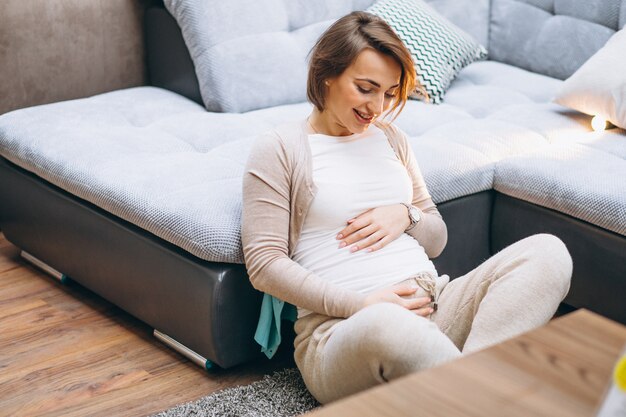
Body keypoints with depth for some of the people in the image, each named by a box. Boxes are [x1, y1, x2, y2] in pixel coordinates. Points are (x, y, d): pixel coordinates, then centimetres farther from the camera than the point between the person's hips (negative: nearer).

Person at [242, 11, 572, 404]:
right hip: (341, 325, -6)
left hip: (433, 305, 7)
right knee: (385, 326, -45)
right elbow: (264, 264, -3)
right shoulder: (278, 148, 5)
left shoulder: (391, 138, 23)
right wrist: (362, 304, -13)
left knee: (547, 252, -19)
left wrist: (405, 216, 1)